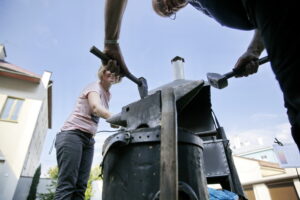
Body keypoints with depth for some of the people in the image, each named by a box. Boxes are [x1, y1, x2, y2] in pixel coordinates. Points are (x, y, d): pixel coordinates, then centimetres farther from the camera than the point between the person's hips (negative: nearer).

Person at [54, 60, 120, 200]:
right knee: (67, 184, -15)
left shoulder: (107, 94, 18)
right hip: (72, 134, -7)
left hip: (88, 139, 8)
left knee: (80, 187, -1)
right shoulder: (95, 86, -7)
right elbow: (95, 107, -28)